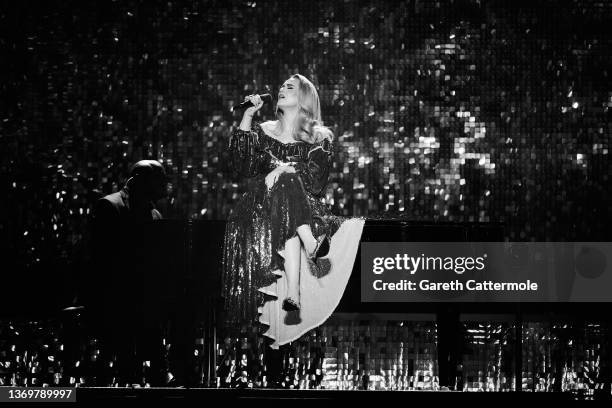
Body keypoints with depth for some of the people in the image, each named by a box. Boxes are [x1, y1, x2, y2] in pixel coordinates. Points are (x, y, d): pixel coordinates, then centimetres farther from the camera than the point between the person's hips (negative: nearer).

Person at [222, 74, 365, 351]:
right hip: (262, 204, 1)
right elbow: (244, 165, 4)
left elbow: (315, 181, -1)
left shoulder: (319, 138, 16)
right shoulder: (263, 130, 24)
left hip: (303, 206, -1)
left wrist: (285, 170, -19)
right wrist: (247, 117, 4)